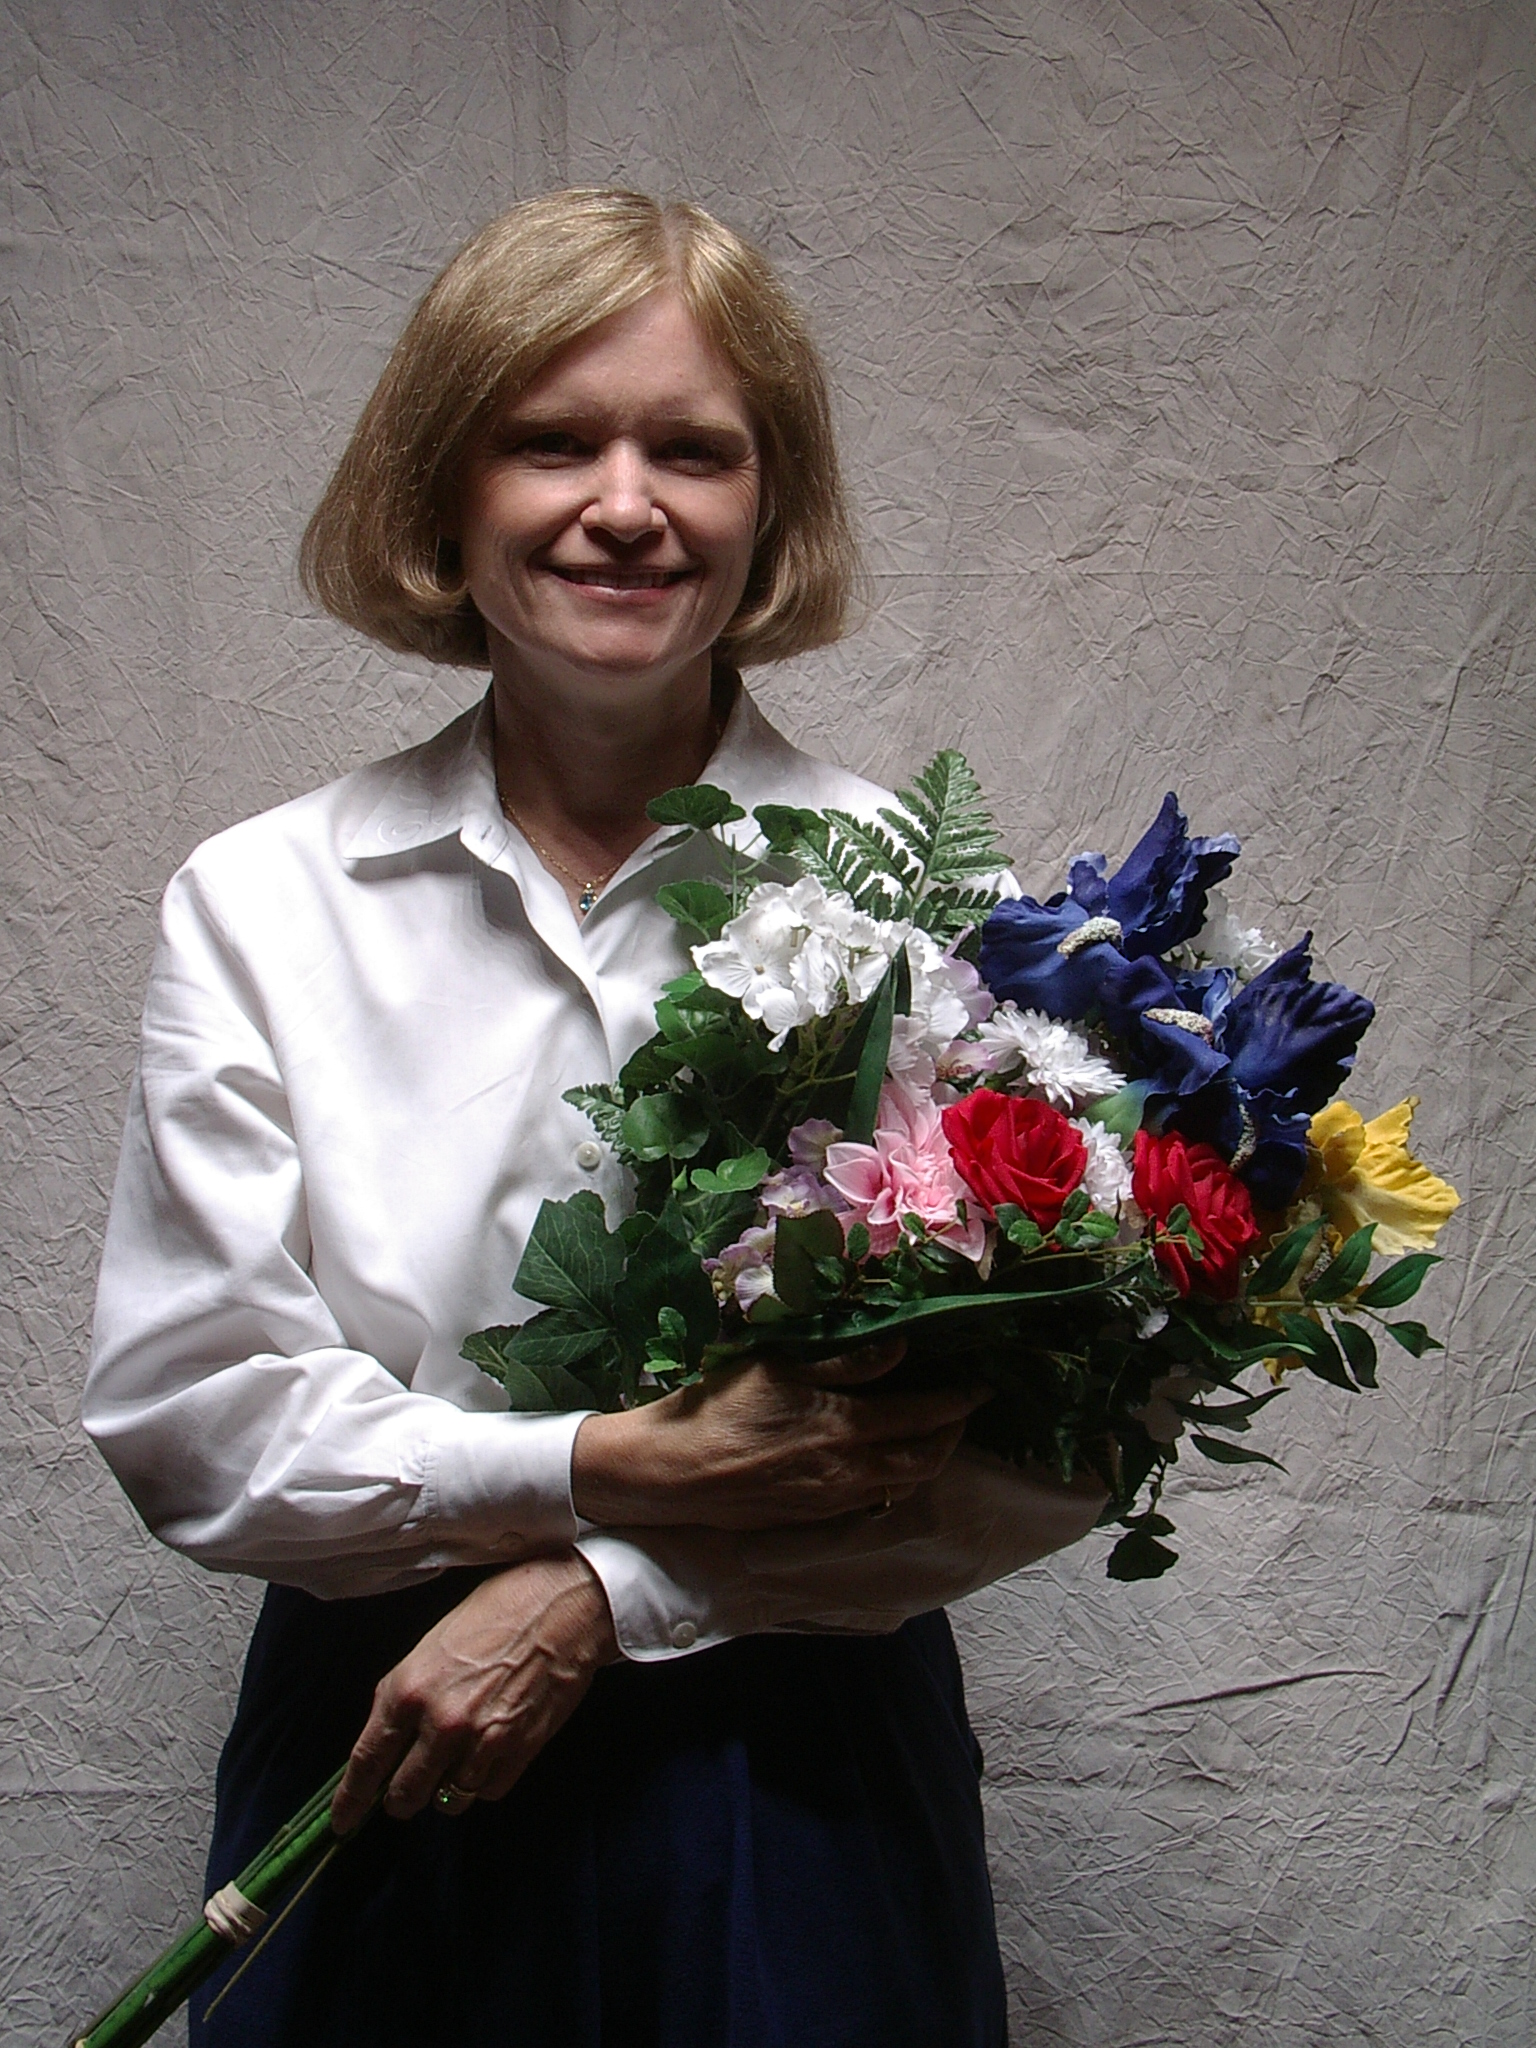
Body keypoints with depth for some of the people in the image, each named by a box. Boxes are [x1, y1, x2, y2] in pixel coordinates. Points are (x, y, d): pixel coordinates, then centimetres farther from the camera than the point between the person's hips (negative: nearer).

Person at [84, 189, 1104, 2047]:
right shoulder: (256, 906, -3)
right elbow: (181, 1412, -8)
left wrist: (603, 1598, -16)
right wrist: (609, 1472, -19)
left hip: (797, 1791, -1)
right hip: (379, 1797, 1)